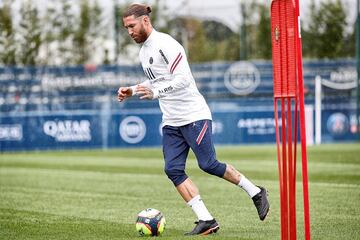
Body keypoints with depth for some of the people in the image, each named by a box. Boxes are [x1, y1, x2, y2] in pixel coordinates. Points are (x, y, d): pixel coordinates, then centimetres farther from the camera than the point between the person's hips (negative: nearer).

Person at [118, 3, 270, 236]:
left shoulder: (165, 44, -15)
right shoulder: (143, 51, 14)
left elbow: (183, 79, -23)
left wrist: (155, 92, -33)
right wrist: (132, 90, 16)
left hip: (193, 115, -9)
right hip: (171, 121, 9)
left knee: (209, 164, -9)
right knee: (173, 170, -5)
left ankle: (255, 192, 12)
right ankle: (206, 220, -5)